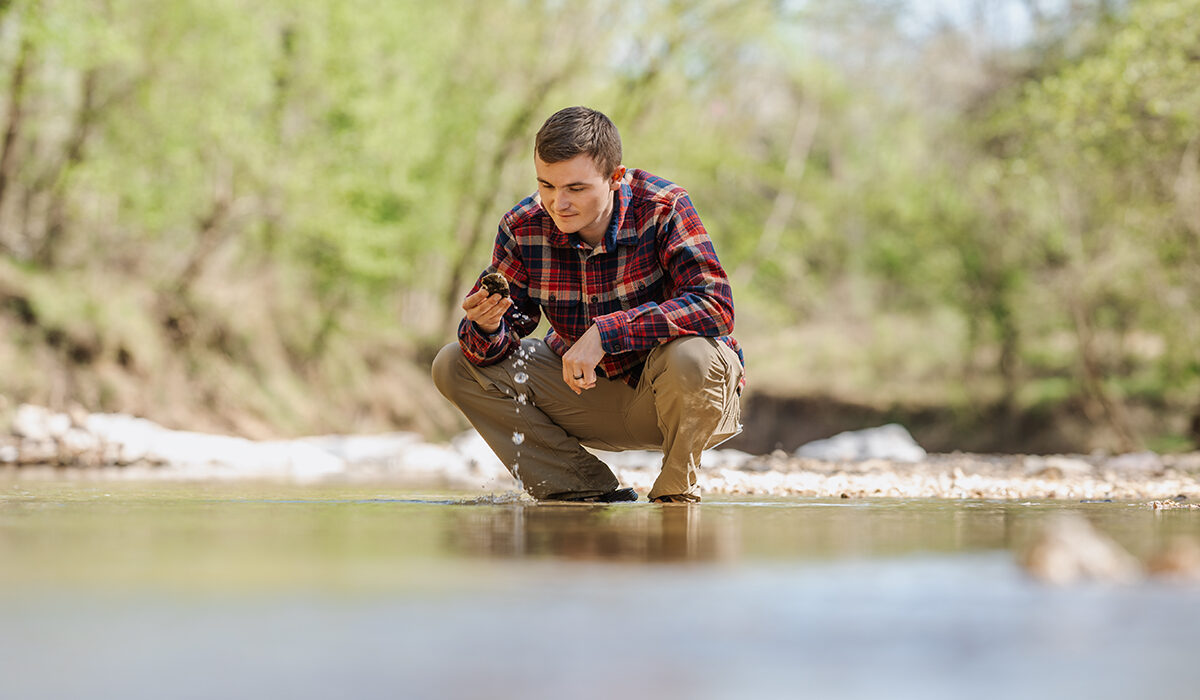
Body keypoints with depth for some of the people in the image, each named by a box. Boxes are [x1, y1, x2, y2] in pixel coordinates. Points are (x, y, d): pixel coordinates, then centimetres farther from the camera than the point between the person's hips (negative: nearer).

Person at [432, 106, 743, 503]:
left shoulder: (662, 209, -23)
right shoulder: (523, 228, -11)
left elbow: (716, 307, -34)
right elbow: (494, 347, -7)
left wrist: (605, 333, -39)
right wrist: (487, 328, -33)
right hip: (592, 390, 5)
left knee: (690, 356, -39)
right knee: (454, 365, -8)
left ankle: (676, 490, -7)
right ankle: (593, 493, -6)